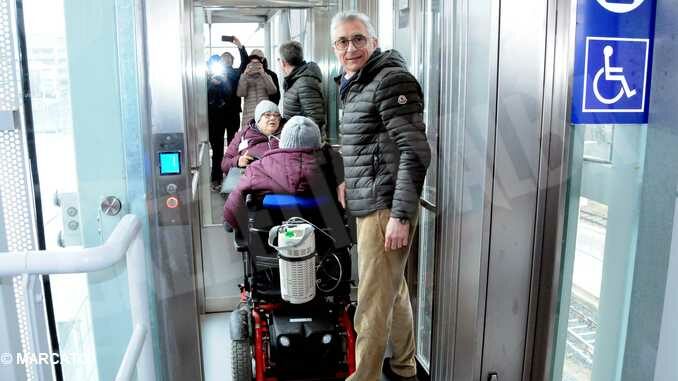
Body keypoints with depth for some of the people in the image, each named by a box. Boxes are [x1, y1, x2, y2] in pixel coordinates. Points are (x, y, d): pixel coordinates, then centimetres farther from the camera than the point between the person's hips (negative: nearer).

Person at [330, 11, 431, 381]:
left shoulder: (391, 80, -12)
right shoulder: (355, 85, 17)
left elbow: (415, 151, -19)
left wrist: (400, 215, -21)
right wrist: (350, 182, 19)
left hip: (385, 207, -9)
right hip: (369, 204, 9)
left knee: (373, 302, -1)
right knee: (394, 290, 19)